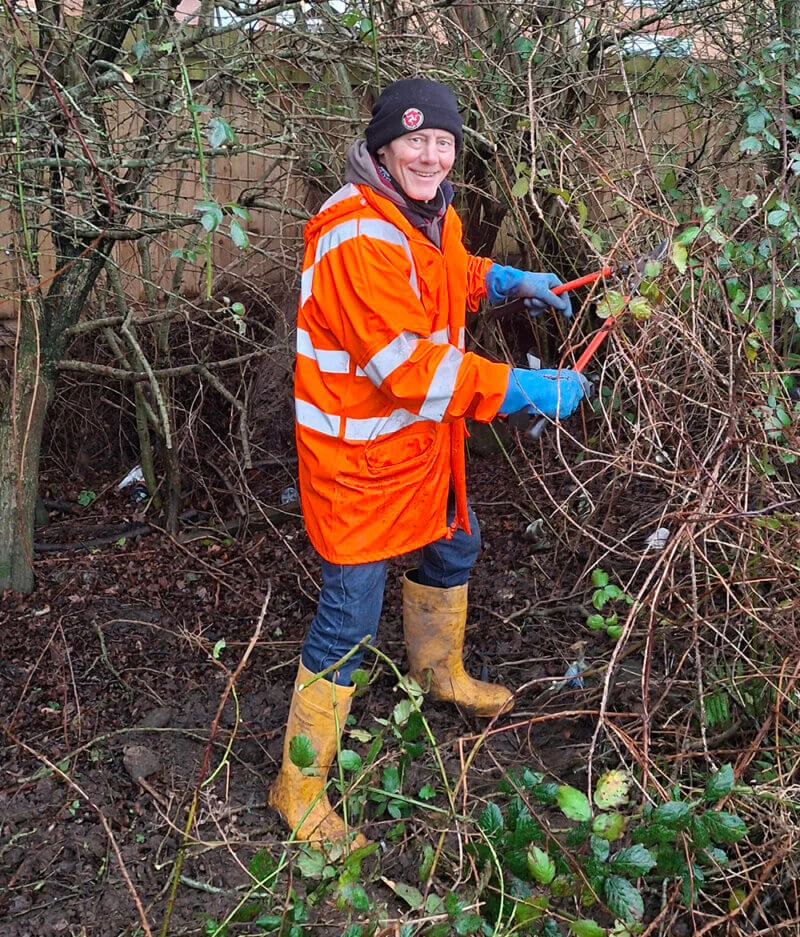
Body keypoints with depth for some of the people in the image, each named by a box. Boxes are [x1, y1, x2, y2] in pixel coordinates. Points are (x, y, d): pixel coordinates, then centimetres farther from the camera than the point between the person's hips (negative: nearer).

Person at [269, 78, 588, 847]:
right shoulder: (359, 238, -27)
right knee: (349, 617, -3)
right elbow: (411, 367, -32)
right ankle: (299, 788, 16)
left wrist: (511, 283, 8)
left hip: (423, 436, 10)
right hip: (360, 452, -9)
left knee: (453, 547, 28)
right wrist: (527, 390, -29)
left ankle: (438, 672, 58)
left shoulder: (428, 213, 4)